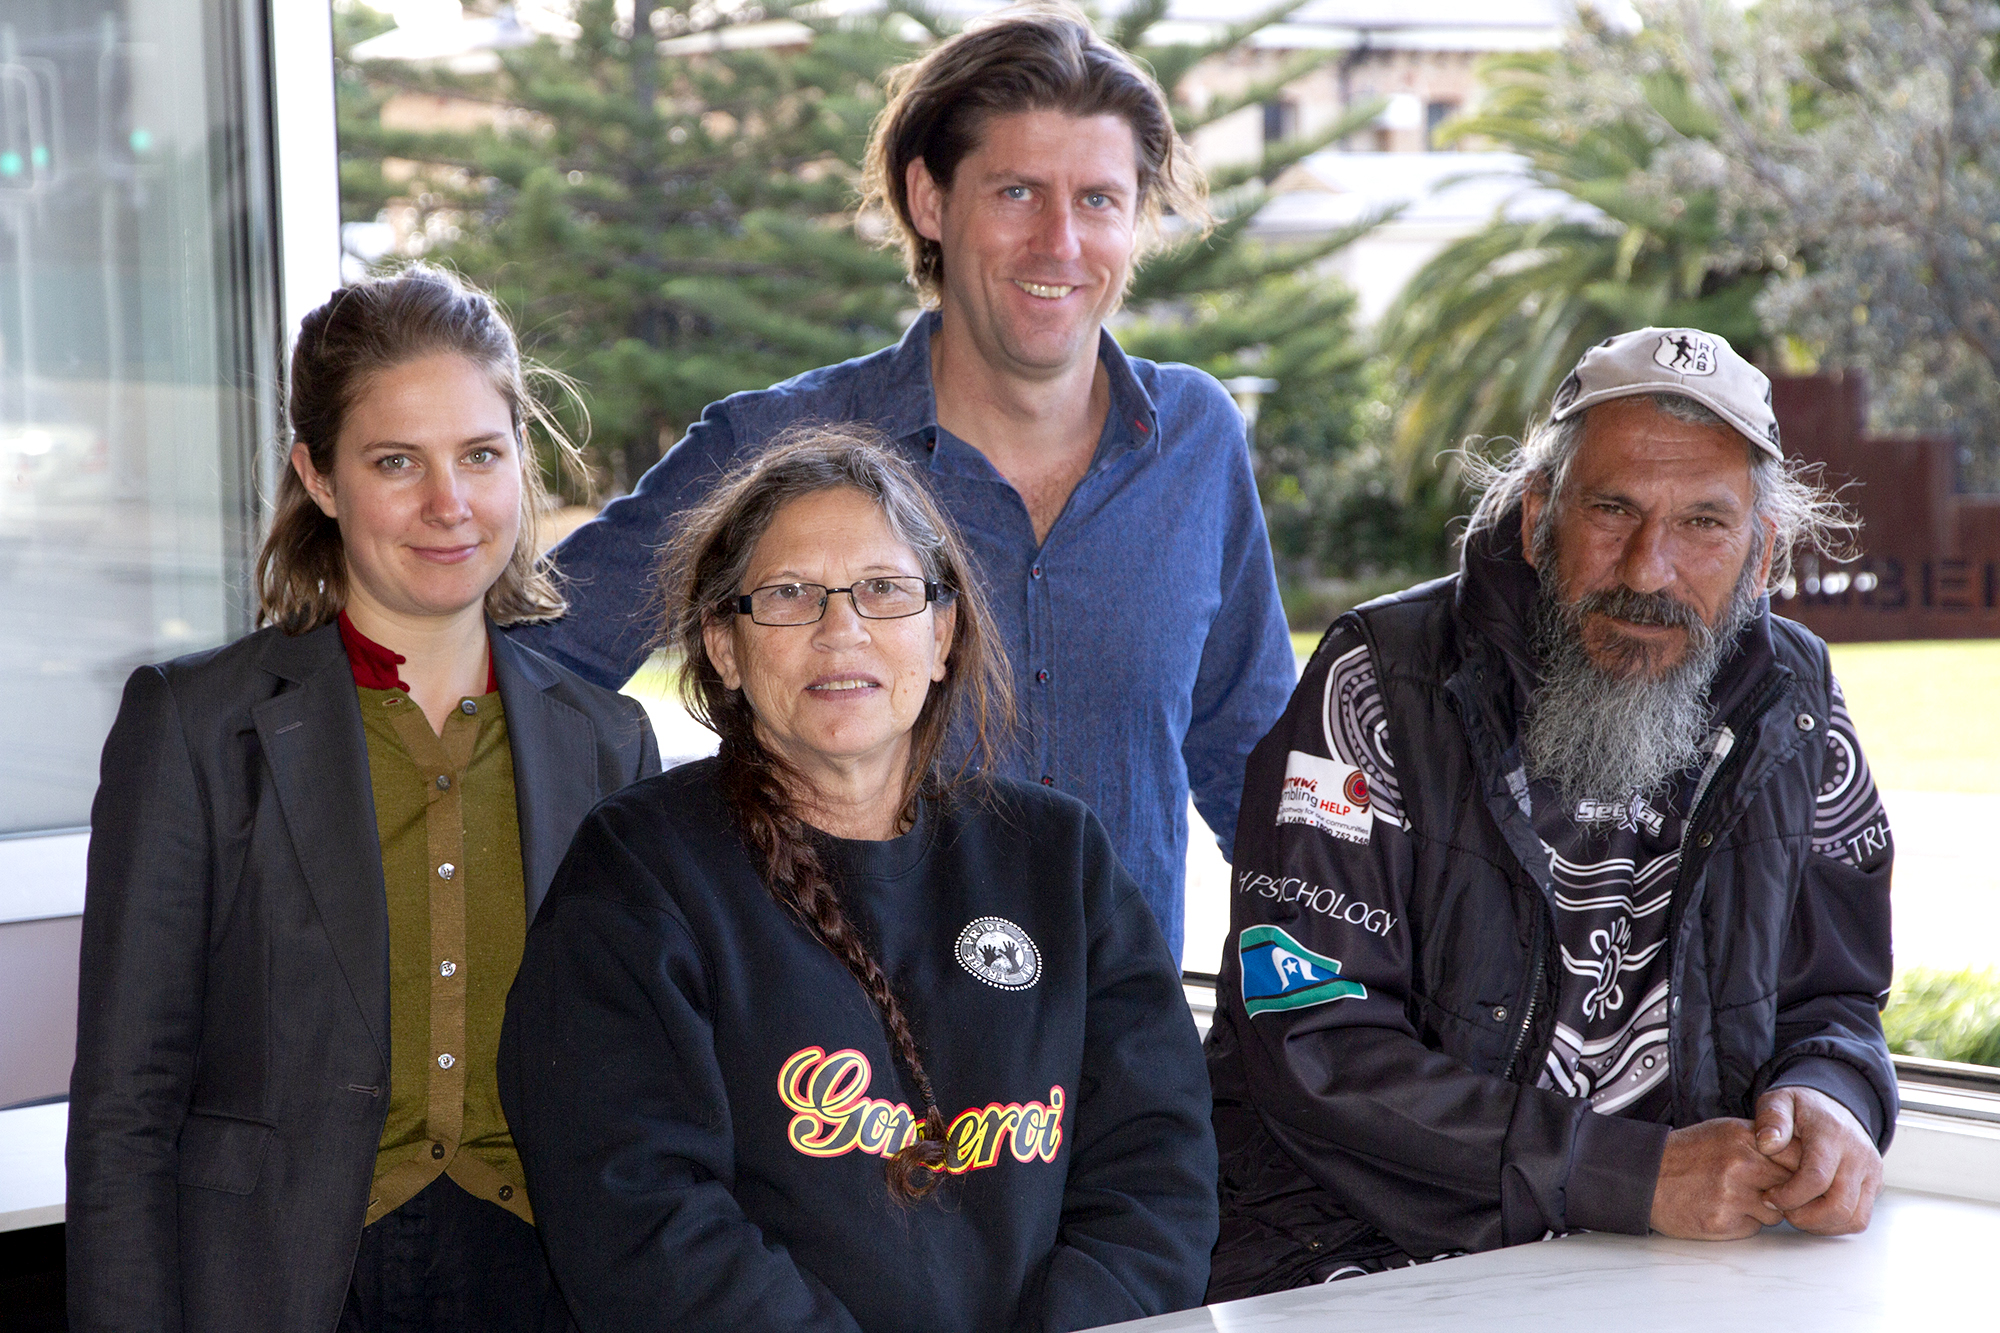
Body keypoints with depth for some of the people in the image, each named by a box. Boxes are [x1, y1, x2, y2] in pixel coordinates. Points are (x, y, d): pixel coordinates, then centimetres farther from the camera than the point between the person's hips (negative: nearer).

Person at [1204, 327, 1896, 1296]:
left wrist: (1827, 1105, -12)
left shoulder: (1789, 705, 5)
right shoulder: (1382, 682, -10)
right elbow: (1313, 1048, -16)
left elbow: (1832, 999, 14)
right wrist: (1631, 1174, -22)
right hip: (1356, 1253, -4)